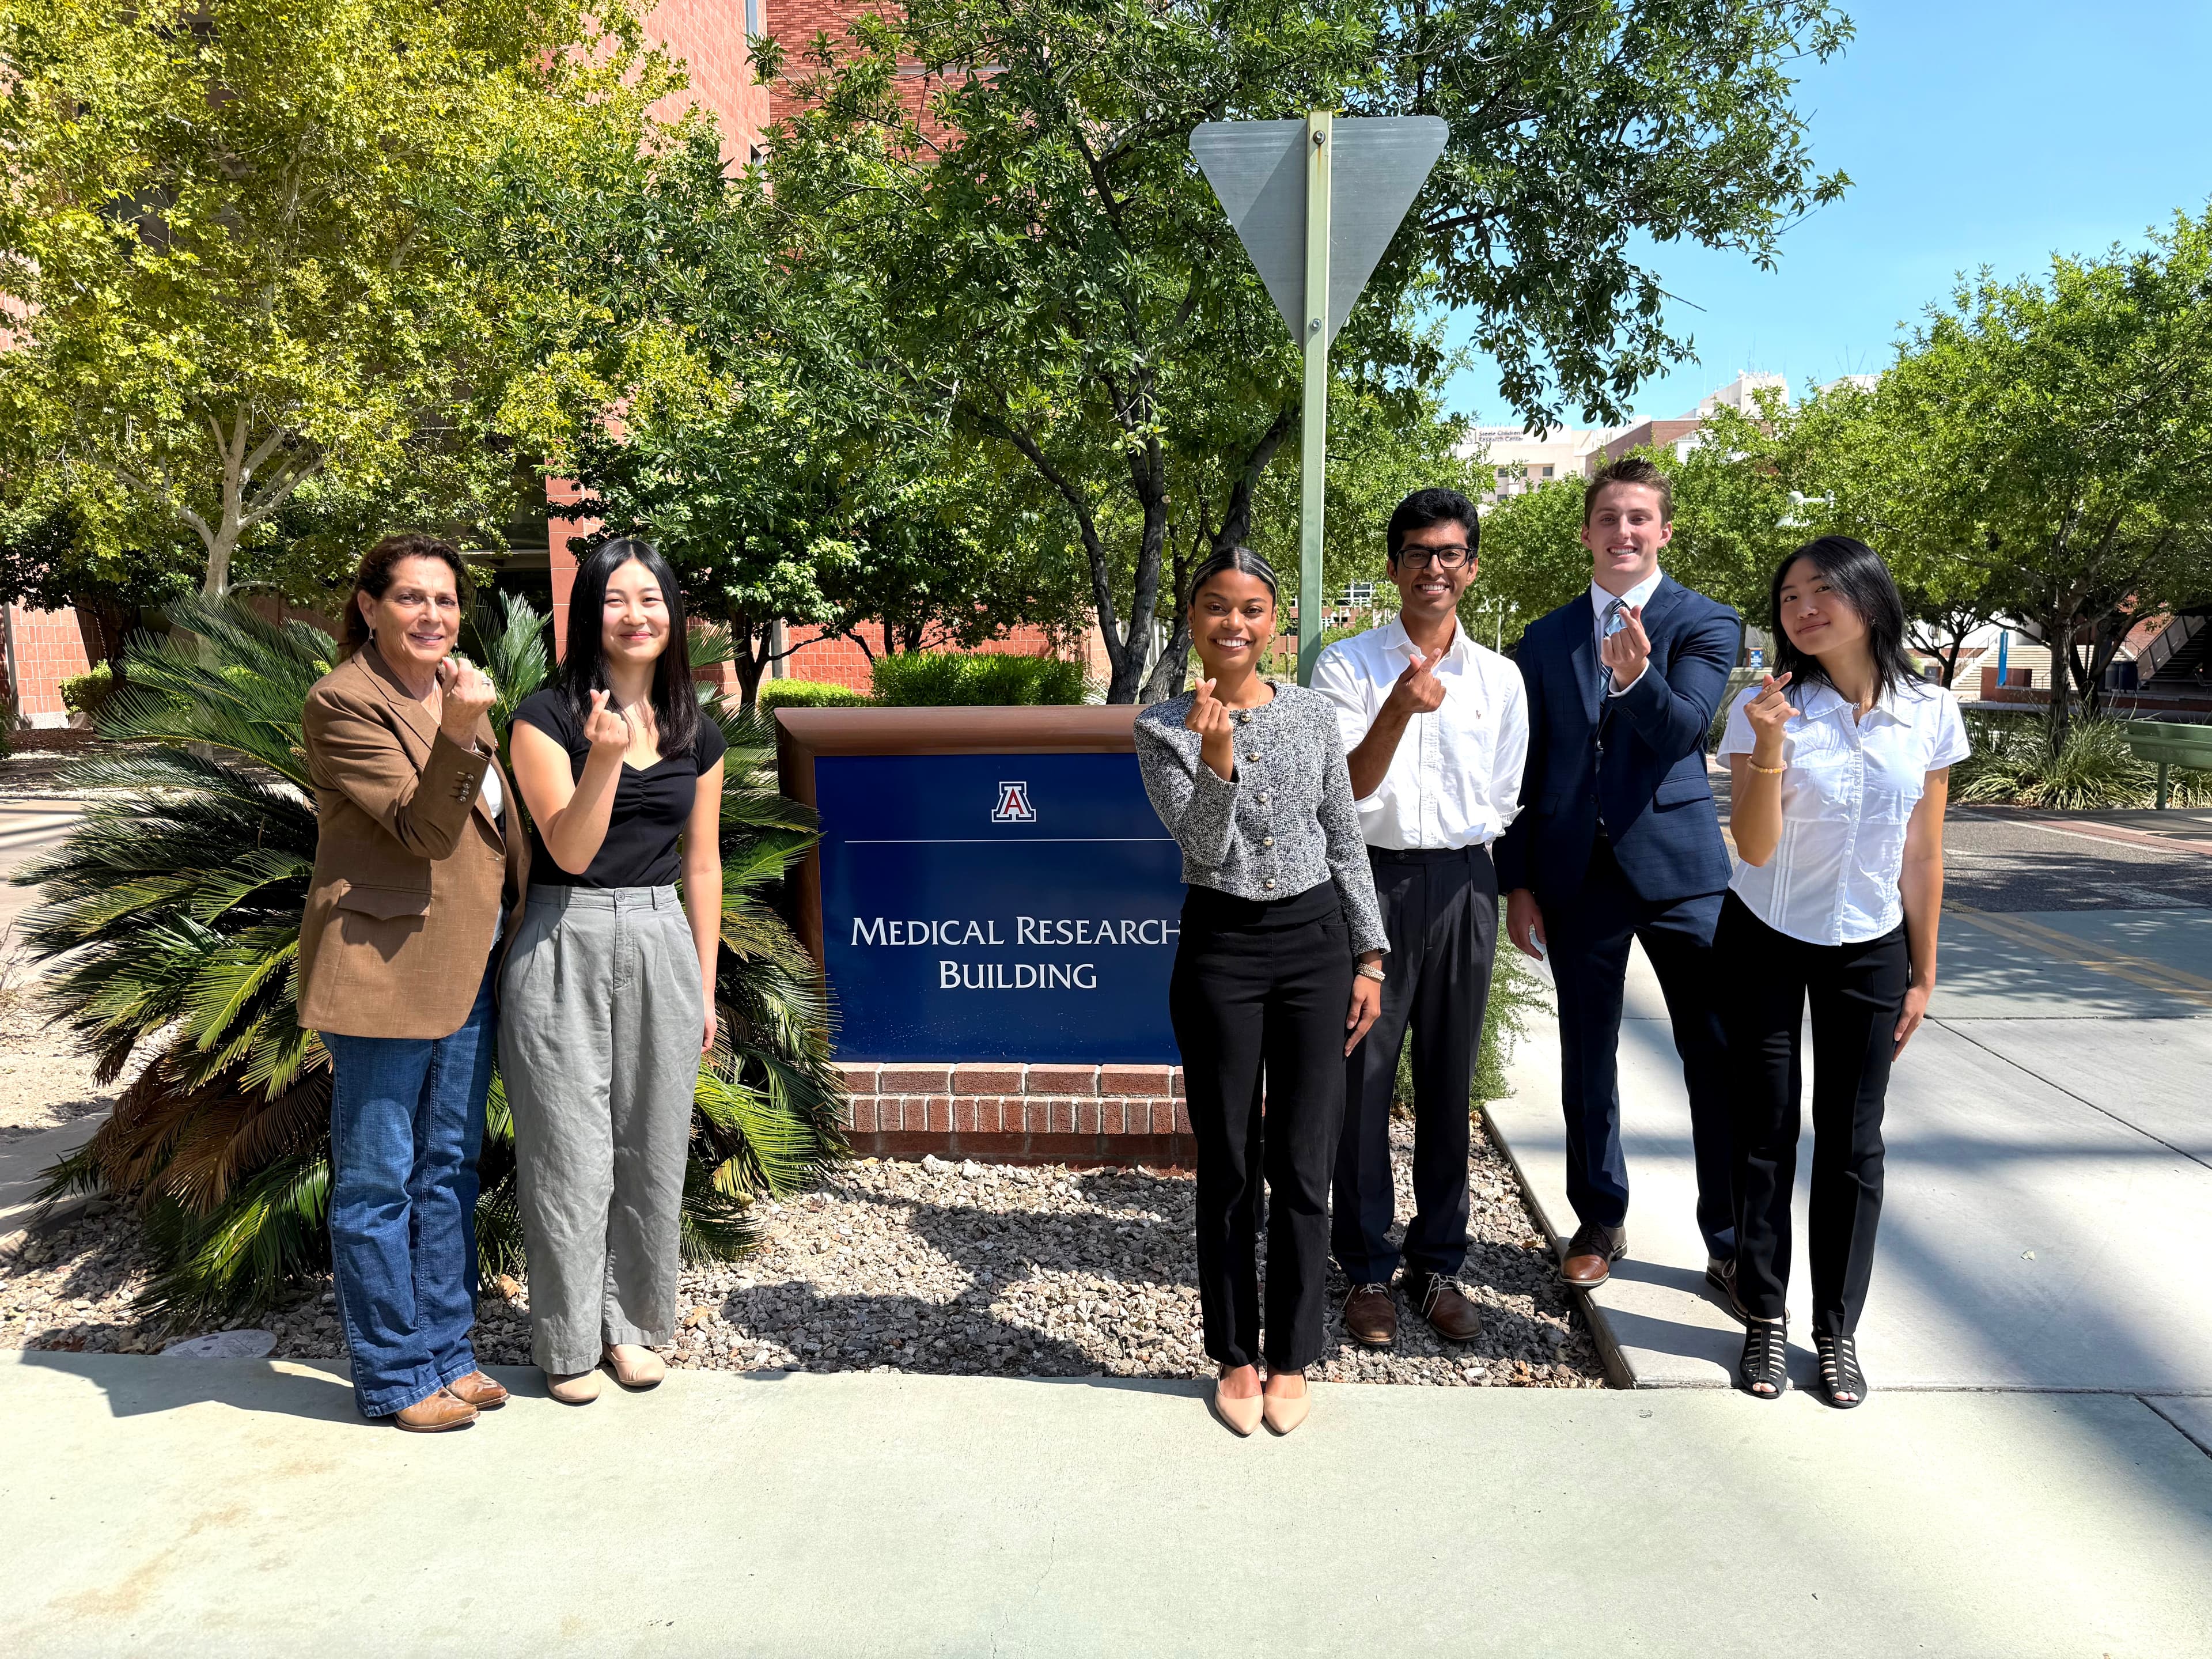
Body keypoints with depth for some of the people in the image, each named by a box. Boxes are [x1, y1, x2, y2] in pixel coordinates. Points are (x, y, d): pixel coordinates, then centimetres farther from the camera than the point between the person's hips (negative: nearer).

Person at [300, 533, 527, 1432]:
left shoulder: (456, 690, 14)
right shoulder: (343, 701, -11)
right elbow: (421, 827, -18)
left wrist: (520, 931, 15)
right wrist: (459, 736, -34)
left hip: (468, 967, 8)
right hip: (385, 968, -8)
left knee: (450, 1168, 15)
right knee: (377, 1181, 4)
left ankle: (446, 1350, 27)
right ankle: (394, 1375, 16)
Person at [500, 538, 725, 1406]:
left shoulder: (696, 733, 7)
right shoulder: (545, 717, -6)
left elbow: (701, 864, 11)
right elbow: (570, 851, -13)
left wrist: (705, 987, 11)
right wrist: (603, 756, -28)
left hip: (662, 947, 4)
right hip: (566, 949, -4)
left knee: (652, 1150, 11)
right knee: (569, 1156, 3)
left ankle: (632, 1322, 29)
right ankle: (568, 1342, 21)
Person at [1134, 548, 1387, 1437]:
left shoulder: (1313, 713, 4)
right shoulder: (1163, 729, -2)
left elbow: (1346, 841, 8)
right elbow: (1203, 844, -13)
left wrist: (1370, 957, 5)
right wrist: (1216, 757, -30)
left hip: (1315, 940, 2)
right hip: (1220, 950, -1)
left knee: (1303, 1167, 5)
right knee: (1228, 1168, 8)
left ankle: (1293, 1357, 22)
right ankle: (1235, 1356, 25)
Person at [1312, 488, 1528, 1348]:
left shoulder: (1500, 678, 8)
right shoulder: (1348, 665, -2)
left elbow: (1502, 801, 15)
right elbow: (1346, 789, -11)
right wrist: (1400, 710, -24)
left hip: (1464, 884, 3)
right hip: (1373, 880, -3)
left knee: (1448, 1082, 10)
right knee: (1363, 1079, 2)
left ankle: (1438, 1265, 23)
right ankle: (1367, 1269, 16)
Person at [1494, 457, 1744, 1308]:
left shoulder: (1705, 623, 1)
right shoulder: (1545, 639, 9)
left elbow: (1681, 729, -15)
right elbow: (1526, 767, 10)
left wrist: (1637, 676, -36)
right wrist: (1517, 881, 5)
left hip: (1678, 866, -3)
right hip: (1576, 875, 3)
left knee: (1721, 1060, -1)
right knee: (1587, 1057, 12)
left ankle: (1731, 1246, 14)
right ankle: (1600, 1222, 28)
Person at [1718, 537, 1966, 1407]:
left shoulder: (1929, 714, -5)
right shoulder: (1765, 706, -11)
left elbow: (1922, 857, 3)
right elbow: (1755, 848, -17)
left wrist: (1922, 975, 6)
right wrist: (1770, 745, -30)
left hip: (1869, 952, 2)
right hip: (1764, 946, -1)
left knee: (1853, 1143, 7)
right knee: (1765, 1134, 6)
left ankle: (1838, 1329, 21)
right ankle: (1766, 1319, 20)